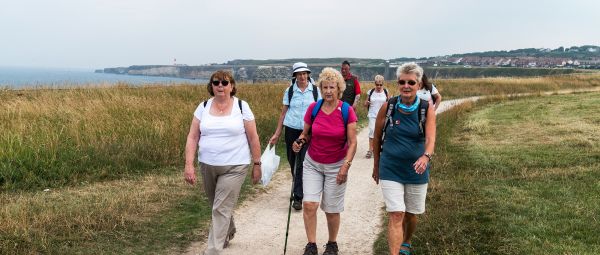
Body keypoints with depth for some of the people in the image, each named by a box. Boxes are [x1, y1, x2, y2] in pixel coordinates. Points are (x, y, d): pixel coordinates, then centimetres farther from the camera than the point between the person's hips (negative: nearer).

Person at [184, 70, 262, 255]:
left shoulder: (241, 107, -5)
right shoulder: (203, 107, 2)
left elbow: (253, 138, -1)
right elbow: (192, 137, 1)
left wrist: (257, 165, -1)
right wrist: (189, 165, -7)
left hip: (234, 167, -4)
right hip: (207, 166, 4)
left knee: (221, 209, -8)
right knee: (217, 205, 20)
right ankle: (229, 232, 48)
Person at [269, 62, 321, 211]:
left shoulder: (315, 90, 0)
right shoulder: (289, 91, 3)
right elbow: (284, 112, 6)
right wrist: (277, 133, 4)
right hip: (292, 130, 2)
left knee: (303, 163, -8)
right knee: (293, 162, 10)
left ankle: (298, 197, -1)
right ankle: (299, 190, 32)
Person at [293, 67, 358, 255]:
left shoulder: (347, 111, -11)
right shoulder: (313, 109, -5)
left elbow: (352, 142, -9)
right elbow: (306, 133, 8)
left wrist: (346, 165, -18)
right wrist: (300, 141, -14)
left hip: (336, 166, -2)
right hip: (312, 164, 2)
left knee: (332, 209, 5)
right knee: (309, 204, -9)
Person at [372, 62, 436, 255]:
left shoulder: (427, 108, -9)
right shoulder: (388, 107, -8)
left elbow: (430, 138, -21)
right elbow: (377, 138, 3)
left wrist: (426, 156, -41)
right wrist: (376, 166, 8)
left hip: (416, 170, 1)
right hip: (390, 169, -1)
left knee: (410, 214, 17)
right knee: (396, 215, -10)